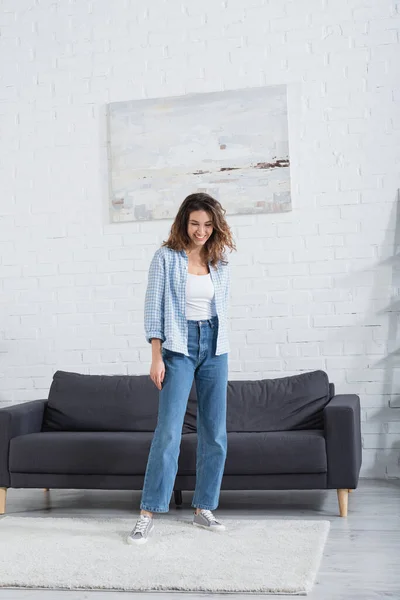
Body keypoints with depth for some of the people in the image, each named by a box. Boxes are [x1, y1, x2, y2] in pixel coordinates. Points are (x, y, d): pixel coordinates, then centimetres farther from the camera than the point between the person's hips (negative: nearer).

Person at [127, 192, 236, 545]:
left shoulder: (220, 262, 8)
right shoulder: (167, 257, -2)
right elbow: (154, 307, -5)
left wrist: (221, 353, 13)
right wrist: (156, 357, -11)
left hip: (215, 348, 4)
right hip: (179, 347, -4)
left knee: (215, 433, 4)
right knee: (168, 430, -10)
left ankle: (204, 509, 16)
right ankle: (148, 513, -3)